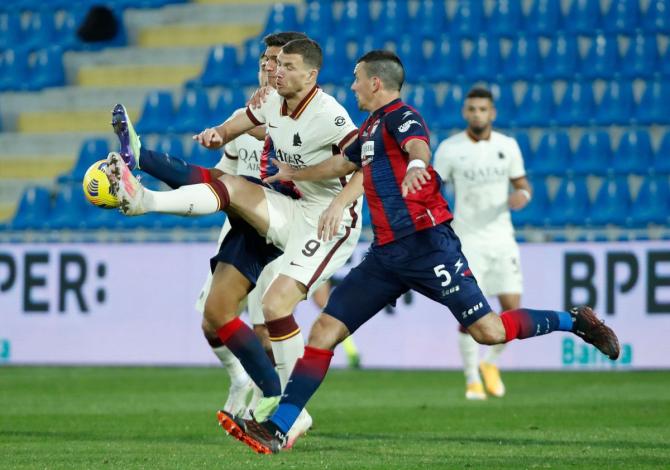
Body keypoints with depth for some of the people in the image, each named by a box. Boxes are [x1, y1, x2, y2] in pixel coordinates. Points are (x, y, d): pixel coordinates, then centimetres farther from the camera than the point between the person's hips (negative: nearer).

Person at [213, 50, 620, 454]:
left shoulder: (400, 116, -8)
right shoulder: (371, 128, 19)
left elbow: (418, 147, -31)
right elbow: (345, 163, 39)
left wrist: (416, 164, -54)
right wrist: (295, 174, 51)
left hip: (426, 244, -9)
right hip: (387, 253, 9)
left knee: (488, 331, -13)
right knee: (325, 329, -2)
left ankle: (576, 321, 10)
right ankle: (276, 430, -5)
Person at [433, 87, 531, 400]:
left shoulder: (507, 146, 3)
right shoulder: (449, 149, -5)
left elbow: (522, 183, 12)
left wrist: (522, 195, -11)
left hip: (501, 237, 3)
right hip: (467, 240, -3)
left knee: (512, 306, -3)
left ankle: (491, 362, 22)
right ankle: (472, 380, 2)